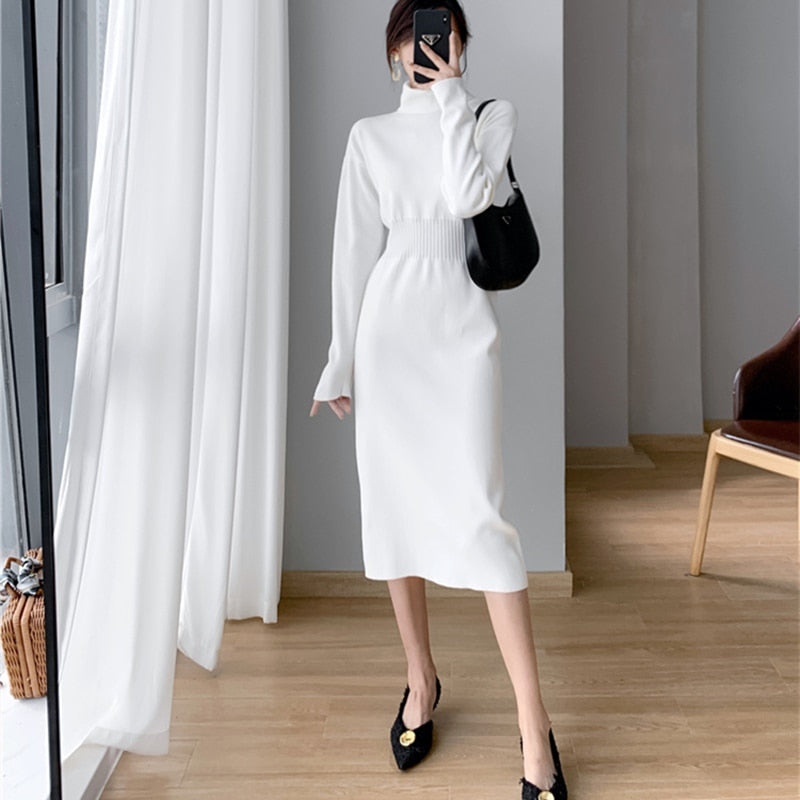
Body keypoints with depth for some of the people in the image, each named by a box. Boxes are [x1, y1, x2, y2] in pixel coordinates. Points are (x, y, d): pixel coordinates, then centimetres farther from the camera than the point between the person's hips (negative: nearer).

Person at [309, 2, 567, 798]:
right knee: (395, 508, 6)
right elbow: (355, 251, 8)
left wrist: (450, 92, -6)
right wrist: (342, 361, 4)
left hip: (461, 330, -2)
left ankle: (534, 726, -6)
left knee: (477, 514, -11)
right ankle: (421, 680, 24)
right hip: (388, 329, 3)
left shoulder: (492, 116, 7)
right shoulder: (371, 136, 11)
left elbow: (467, 195, -14)